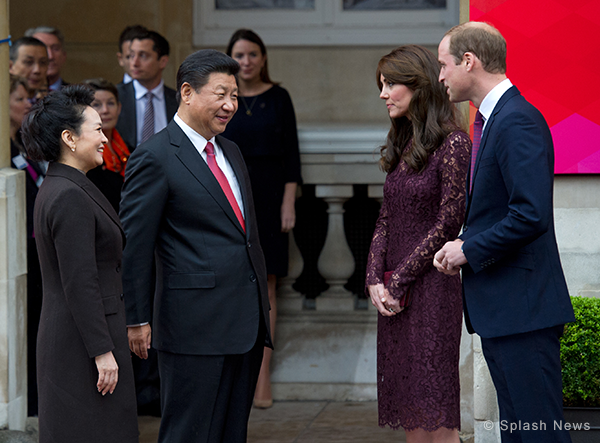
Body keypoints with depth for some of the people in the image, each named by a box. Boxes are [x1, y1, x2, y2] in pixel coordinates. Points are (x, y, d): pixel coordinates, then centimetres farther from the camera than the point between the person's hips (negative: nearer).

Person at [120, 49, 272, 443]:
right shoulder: (155, 158, -10)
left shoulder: (230, 152, 17)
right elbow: (134, 245, -10)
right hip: (195, 325, -8)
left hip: (246, 322, 8)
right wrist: (138, 319, -11)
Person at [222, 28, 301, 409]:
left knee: (265, 285, 0)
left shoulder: (278, 98, 4)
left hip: (267, 195, -1)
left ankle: (263, 374, 0)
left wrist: (289, 202, -5)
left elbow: (291, 154, 2)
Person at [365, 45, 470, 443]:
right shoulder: (403, 145, 15)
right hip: (395, 291, 8)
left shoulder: (452, 142, -9)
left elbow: (449, 223, -13)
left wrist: (398, 280, -12)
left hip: (431, 286, -8)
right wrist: (375, 279, 0)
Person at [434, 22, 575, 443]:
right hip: (501, 310, 11)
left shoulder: (517, 122, -17)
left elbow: (531, 215, -26)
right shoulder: (492, 119, 16)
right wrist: (462, 246, 7)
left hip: (523, 310, -11)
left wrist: (470, 250, -14)